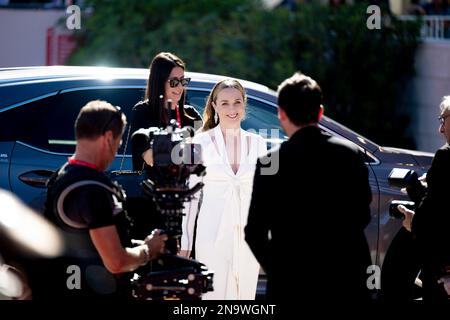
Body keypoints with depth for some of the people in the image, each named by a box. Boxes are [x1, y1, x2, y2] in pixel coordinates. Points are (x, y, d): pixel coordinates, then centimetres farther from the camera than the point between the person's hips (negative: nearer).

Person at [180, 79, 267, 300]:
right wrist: (184, 243, -2)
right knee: (215, 294, -7)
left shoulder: (256, 143, 8)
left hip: (247, 233, 3)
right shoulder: (201, 142, -2)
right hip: (213, 233, -3)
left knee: (245, 295, 5)